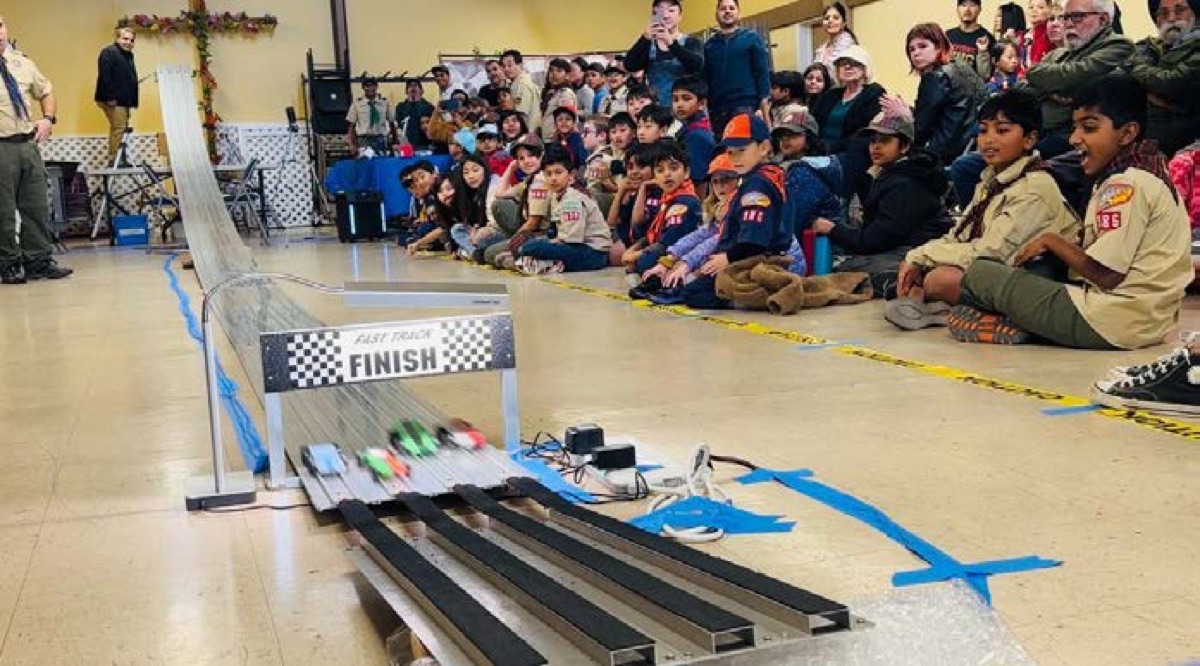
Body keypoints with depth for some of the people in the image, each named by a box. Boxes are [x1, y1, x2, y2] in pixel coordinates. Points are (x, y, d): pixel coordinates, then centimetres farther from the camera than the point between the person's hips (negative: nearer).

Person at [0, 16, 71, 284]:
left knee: (37, 207, 8)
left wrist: (48, 118, 10)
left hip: (29, 143, 5)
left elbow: (46, 91, 26)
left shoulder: (23, 64, 13)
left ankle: (39, 261, 16)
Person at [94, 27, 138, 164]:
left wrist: (132, 100, 17)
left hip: (124, 100, 10)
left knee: (120, 128, 12)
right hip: (113, 100, -10)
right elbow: (105, 76, -20)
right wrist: (110, 97, -25)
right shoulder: (109, 52, -10)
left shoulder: (129, 55, 19)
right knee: (119, 128, -13)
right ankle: (113, 160, -11)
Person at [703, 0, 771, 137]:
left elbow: (763, 72, 1)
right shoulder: (710, 44, 14)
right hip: (717, 107, 3)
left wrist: (764, 101, -9)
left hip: (745, 104, -3)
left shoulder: (751, 38, 6)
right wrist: (705, 107, 7)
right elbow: (705, 77, 13)